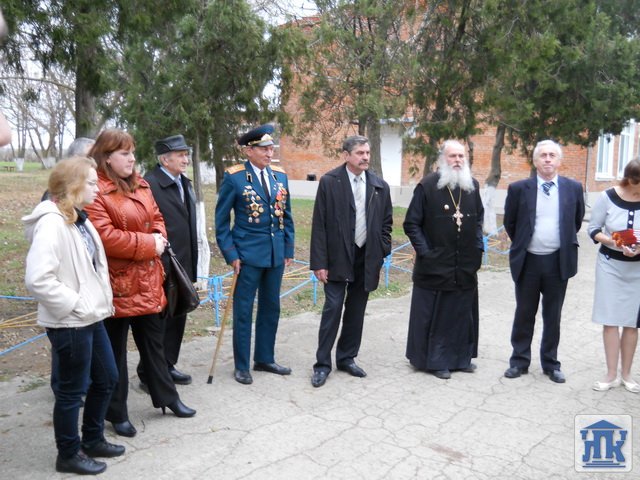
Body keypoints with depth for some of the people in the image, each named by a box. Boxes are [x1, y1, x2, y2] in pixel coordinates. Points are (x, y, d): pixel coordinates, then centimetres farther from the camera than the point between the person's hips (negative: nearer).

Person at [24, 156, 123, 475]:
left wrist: (102, 299, 9)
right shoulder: (52, 223, -19)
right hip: (69, 324, -9)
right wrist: (74, 304, -21)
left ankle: (93, 440, 38)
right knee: (71, 391, 7)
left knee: (107, 379, 19)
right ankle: (69, 455, 26)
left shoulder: (80, 220, 9)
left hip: (91, 318, 9)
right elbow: (37, 279, -28)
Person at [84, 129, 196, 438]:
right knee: (115, 349, 8)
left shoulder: (140, 184, 11)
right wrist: (148, 244, -19)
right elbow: (104, 236, -23)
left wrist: (160, 237, -5)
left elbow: (156, 217, 18)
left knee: (154, 341, 19)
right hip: (117, 282, -8)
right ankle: (117, 413, 23)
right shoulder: (95, 191, -15)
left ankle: (166, 397, 34)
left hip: (148, 279, 8)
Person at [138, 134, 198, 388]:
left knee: (178, 317, 17)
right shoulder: (149, 184, -16)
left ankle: (167, 366, 33)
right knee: (158, 320, 3)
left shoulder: (185, 183, 12)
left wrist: (192, 262, 14)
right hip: (162, 267, -8)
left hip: (183, 265, 8)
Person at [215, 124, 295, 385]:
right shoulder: (234, 177, -8)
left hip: (276, 253, 5)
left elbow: (287, 215, 12)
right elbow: (222, 220, -5)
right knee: (243, 311, 5)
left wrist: (289, 249, 9)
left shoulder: (280, 176, 6)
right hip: (248, 254, -5)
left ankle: (265, 359, 29)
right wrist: (230, 254, -10)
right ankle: (241, 366, 18)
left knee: (271, 308, 14)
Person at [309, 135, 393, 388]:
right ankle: (323, 364, 10)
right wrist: (319, 262, -11)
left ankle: (347, 358, 26)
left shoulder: (380, 185, 4)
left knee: (356, 311, 11)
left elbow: (386, 223, 11)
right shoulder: (329, 182, -7)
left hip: (367, 258, 4)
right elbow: (319, 225, -8)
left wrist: (381, 255, 4)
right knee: (333, 309, -3)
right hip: (338, 258, -4)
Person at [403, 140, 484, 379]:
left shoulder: (472, 185, 6)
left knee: (463, 313, 14)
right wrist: (424, 251, -12)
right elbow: (411, 223, -6)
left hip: (466, 266, 5)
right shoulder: (427, 186, -9)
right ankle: (435, 360, 17)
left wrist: (478, 246, 10)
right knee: (433, 315, 4)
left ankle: (461, 357, 28)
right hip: (435, 265, -5)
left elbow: (479, 218, 20)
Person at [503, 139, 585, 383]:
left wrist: (565, 244, 13)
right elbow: (510, 223, 7)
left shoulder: (573, 188, 0)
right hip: (528, 261, -1)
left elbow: (577, 222, 13)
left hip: (558, 261, 1)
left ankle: (550, 363, 25)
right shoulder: (519, 188, -4)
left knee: (553, 316, 11)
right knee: (524, 314, 10)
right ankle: (519, 361, 23)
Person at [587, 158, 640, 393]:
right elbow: (593, 230, -3)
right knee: (610, 320, 4)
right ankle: (612, 375, 16)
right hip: (610, 264, 0)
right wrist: (611, 242, -20)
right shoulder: (608, 197, -11)